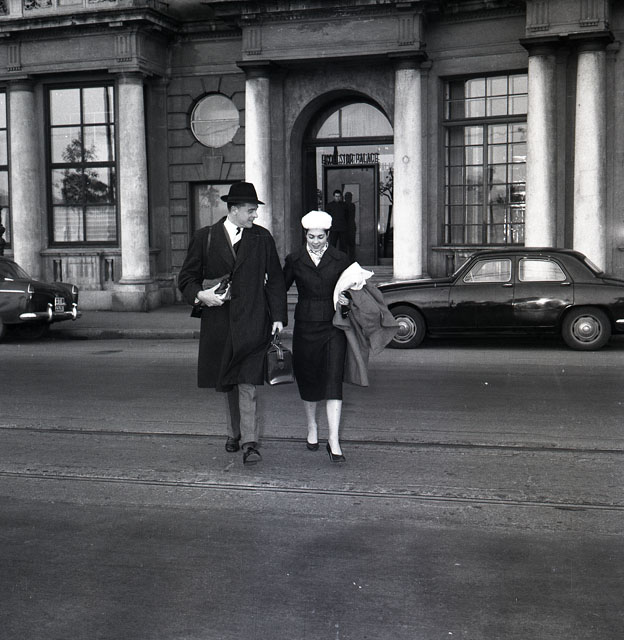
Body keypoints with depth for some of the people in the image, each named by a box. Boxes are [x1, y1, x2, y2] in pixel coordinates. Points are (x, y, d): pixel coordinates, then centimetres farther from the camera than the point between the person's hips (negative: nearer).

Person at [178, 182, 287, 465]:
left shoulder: (262, 238, 5)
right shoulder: (205, 238, 3)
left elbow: (275, 280, 9)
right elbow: (186, 278, 7)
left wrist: (278, 317, 1)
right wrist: (200, 295, -13)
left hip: (251, 322, -1)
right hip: (218, 322, 2)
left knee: (247, 383, -10)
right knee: (228, 383, 13)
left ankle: (249, 442, -8)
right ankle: (234, 433, 29)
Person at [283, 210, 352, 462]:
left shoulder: (340, 259, 3)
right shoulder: (294, 260, 4)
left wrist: (347, 299, -9)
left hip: (333, 326, -1)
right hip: (305, 326, 1)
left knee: (333, 380, -10)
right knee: (308, 379, 10)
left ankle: (334, 440, -11)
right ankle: (312, 427, 33)